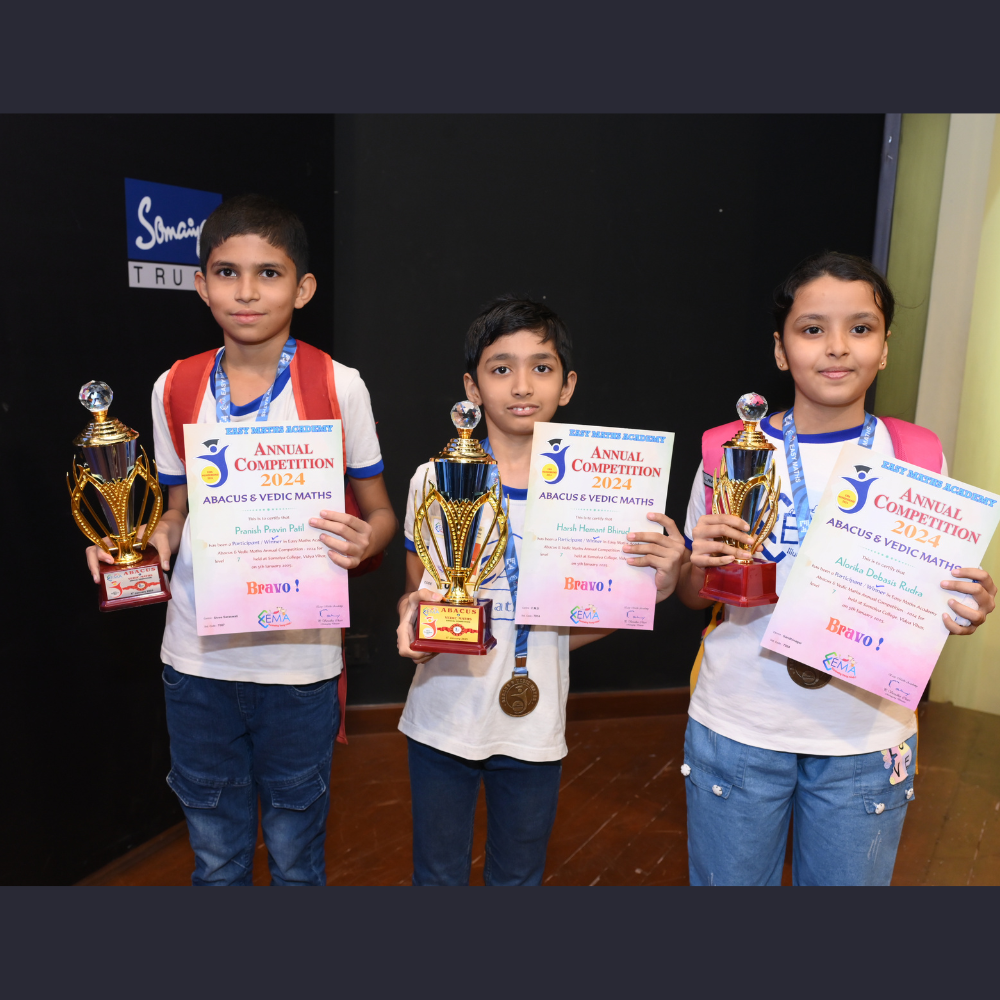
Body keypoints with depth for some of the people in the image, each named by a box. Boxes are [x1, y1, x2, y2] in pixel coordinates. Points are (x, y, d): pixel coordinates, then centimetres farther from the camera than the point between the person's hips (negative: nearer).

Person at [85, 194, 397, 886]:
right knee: (215, 858, 20)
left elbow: (379, 512, 0)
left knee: (296, 857, 15)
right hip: (197, 660, 3)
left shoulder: (337, 387, -7)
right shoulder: (174, 389, 2)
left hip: (300, 660, -2)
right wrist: (152, 540, -7)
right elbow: (179, 511, 14)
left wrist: (363, 540, -21)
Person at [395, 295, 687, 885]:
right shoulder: (435, 479, -7)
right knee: (438, 877, 17)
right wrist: (412, 614, -19)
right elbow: (414, 592, 4)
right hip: (444, 721, 0)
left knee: (518, 878, 21)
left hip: (535, 731, 1)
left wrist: (656, 586, -14)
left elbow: (574, 627, 0)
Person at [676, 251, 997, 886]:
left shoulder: (919, 458, -2)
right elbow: (693, 596, 3)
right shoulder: (730, 452, -5)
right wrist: (698, 566, -18)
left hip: (867, 738, 1)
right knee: (726, 880, 16)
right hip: (738, 727, 0)